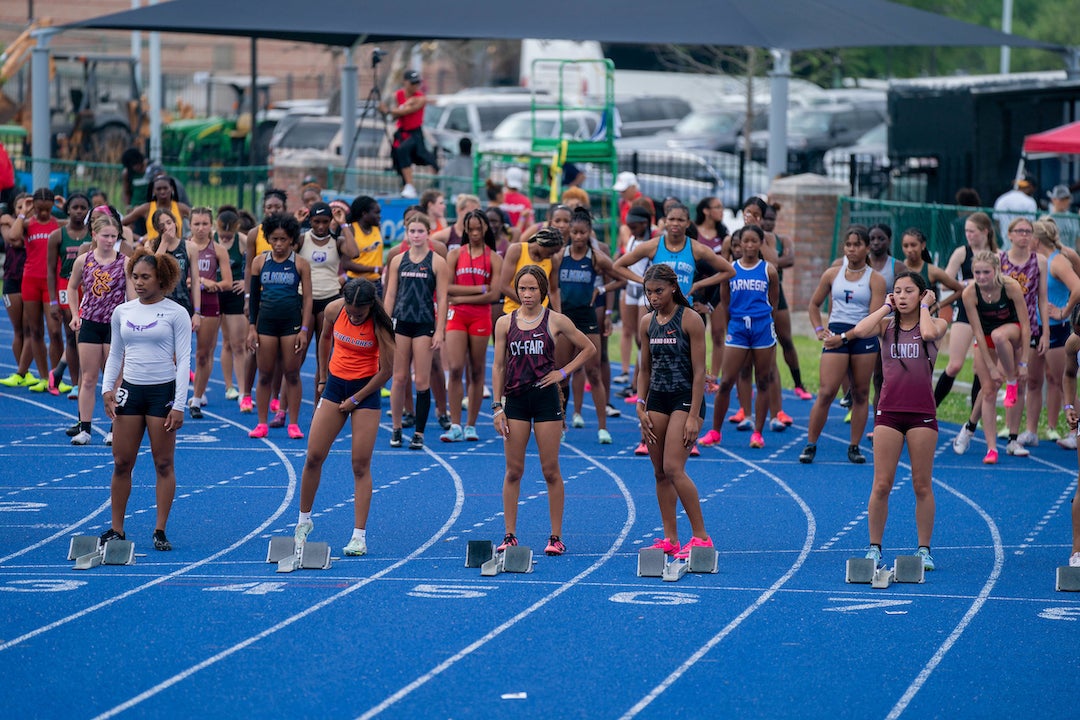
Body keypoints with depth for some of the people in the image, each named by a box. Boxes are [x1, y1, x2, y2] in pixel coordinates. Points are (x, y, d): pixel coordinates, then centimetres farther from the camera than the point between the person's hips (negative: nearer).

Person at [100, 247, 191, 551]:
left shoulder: (176, 313, -4)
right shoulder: (122, 312, 8)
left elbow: (184, 360, -5)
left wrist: (179, 405, -11)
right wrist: (107, 388, 2)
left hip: (163, 391, -4)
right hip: (130, 390, 4)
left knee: (163, 464, 1)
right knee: (121, 463, 3)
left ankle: (160, 531, 7)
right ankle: (116, 529, 11)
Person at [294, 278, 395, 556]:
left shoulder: (379, 325, -20)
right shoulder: (334, 310, -9)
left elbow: (386, 370, -14)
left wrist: (354, 400, -9)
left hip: (365, 390, -4)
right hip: (335, 385, 4)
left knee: (361, 465, -5)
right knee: (314, 457, 1)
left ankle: (359, 536, -3)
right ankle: (304, 520, 19)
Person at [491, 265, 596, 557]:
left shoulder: (556, 321, 0)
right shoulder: (505, 323, 4)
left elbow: (588, 349, 10)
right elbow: (498, 366, 5)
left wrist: (563, 372, -1)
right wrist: (497, 406, -1)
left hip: (546, 399, -2)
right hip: (515, 400, 2)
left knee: (550, 470, 1)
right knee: (513, 471, 2)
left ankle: (556, 537, 5)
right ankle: (510, 535, 7)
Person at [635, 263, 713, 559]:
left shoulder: (690, 320, -9)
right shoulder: (647, 323, 8)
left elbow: (699, 371, -11)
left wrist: (694, 416, -15)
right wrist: (641, 408, 6)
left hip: (685, 398, -6)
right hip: (657, 400, 6)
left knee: (673, 468, -17)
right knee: (660, 473, 4)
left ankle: (700, 536, -11)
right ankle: (670, 540, 9)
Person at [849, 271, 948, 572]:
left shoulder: (936, 323, 3)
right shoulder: (886, 324, 7)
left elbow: (929, 333, -22)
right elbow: (859, 331, -13)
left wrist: (924, 307, -5)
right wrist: (886, 306, -2)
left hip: (922, 412, -1)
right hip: (889, 411, 1)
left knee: (922, 485, 3)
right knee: (881, 485, -1)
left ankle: (924, 550, 11)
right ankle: (874, 548, 6)